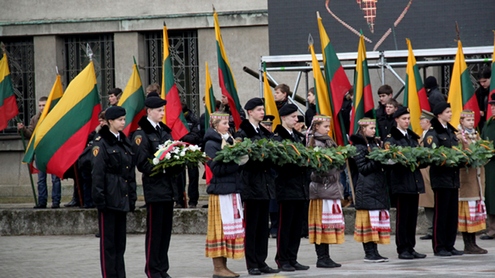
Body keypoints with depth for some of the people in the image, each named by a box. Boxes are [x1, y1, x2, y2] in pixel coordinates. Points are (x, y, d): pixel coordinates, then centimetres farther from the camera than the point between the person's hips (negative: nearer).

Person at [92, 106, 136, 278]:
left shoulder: (124, 142, 14)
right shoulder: (101, 143, -8)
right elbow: (97, 173, -12)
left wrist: (132, 196, 13)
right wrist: (99, 198, -17)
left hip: (123, 198, 7)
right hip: (109, 198, -7)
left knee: (120, 240, 10)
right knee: (108, 240, -2)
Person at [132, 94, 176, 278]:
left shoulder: (164, 131, 14)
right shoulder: (141, 134, -9)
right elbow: (142, 163, -14)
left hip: (168, 185, 7)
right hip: (154, 186, -7)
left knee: (166, 229, 10)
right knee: (154, 230, -2)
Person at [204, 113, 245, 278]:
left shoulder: (229, 140, 17)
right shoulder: (211, 144, -7)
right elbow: (216, 168, -17)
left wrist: (241, 160, -2)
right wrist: (237, 162, -18)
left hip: (232, 190, 8)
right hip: (220, 191, -8)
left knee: (231, 228, 8)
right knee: (220, 229, -6)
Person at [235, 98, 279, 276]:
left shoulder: (265, 132, 15)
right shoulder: (243, 133, -6)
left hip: (265, 182, 7)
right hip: (252, 182, -7)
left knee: (263, 224, 8)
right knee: (252, 224, -3)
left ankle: (261, 262, 12)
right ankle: (252, 264, 1)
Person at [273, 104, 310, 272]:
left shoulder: (297, 137, 18)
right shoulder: (278, 137, -8)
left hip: (300, 187, 8)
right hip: (286, 187, -8)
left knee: (297, 225, 8)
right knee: (285, 225, -3)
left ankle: (292, 259, 13)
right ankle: (282, 260, 3)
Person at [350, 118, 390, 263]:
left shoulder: (376, 143, 17)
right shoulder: (360, 146, -6)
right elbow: (362, 168, -11)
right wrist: (378, 161, -20)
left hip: (379, 186, 8)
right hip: (366, 189, -8)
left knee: (378, 217, 7)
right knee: (368, 218, -8)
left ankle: (374, 252, 10)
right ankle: (369, 253, -6)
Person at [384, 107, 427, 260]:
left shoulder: (413, 137, 18)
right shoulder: (392, 138, -3)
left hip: (415, 180, 6)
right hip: (401, 182, -6)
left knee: (413, 216, 7)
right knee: (402, 216, -4)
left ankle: (411, 248, 13)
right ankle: (402, 249, 1)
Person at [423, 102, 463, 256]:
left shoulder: (451, 131, 18)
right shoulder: (432, 133, -8)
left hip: (453, 177, 8)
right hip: (441, 177, -8)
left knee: (453, 212, 7)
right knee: (441, 213, -4)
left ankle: (450, 245, 13)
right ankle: (439, 247, 0)